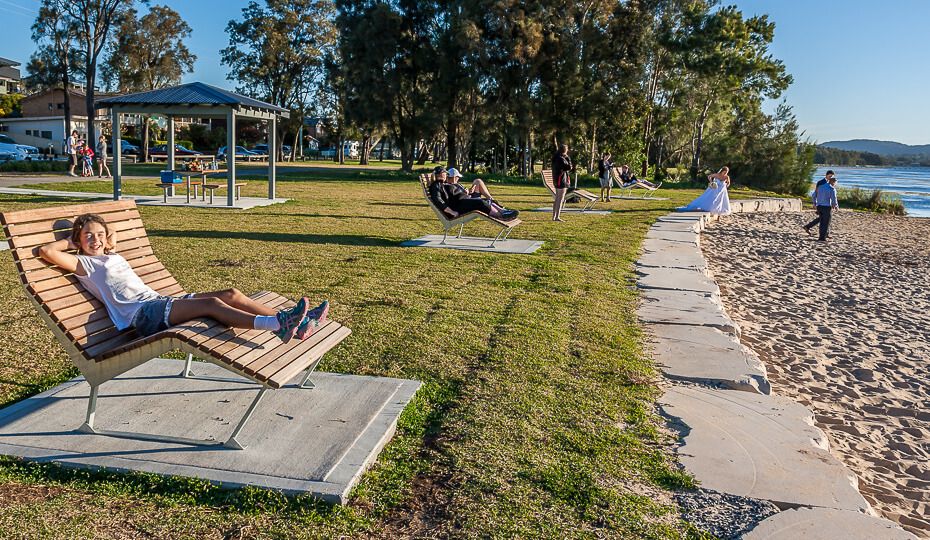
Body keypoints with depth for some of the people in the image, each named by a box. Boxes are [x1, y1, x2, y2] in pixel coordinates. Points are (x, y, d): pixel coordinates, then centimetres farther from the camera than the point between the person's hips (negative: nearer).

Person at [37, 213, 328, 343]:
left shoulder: (112, 256, 31)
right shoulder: (83, 263, 9)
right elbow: (46, 251, -3)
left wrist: (111, 245, 35)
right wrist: (71, 241, 12)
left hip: (160, 302, 9)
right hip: (142, 314, -9)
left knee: (229, 294, -11)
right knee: (210, 303, -31)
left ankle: (289, 321, -25)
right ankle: (278, 324, -49)